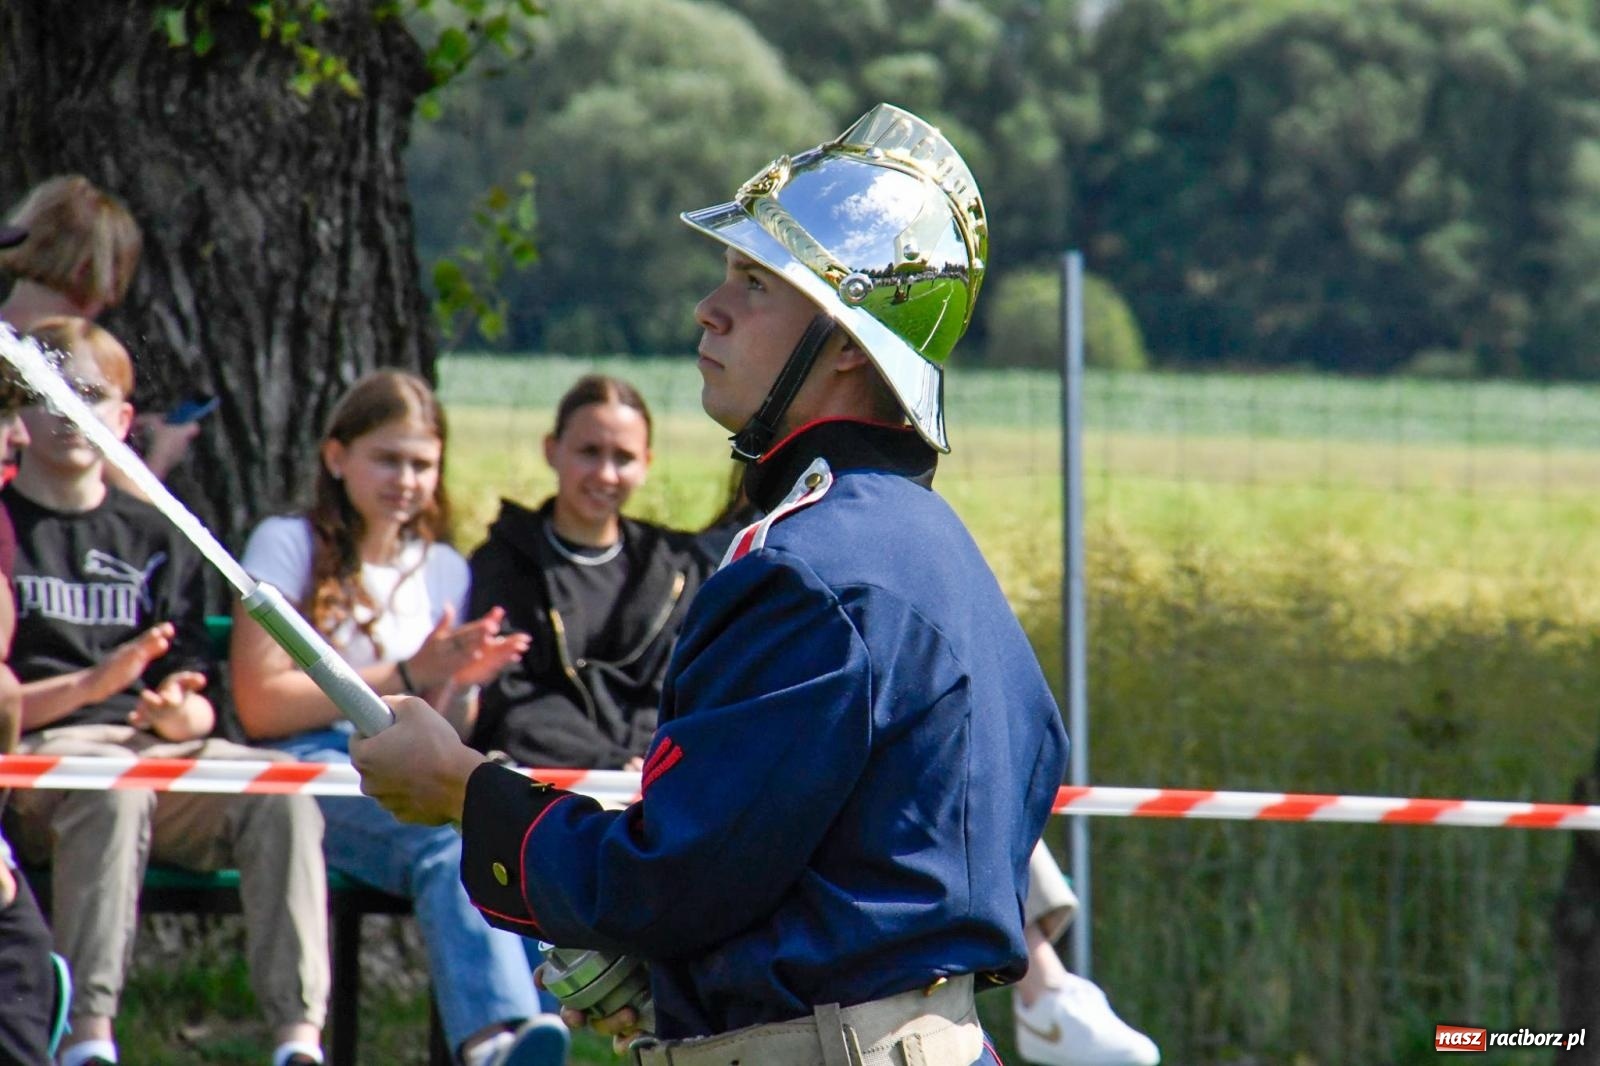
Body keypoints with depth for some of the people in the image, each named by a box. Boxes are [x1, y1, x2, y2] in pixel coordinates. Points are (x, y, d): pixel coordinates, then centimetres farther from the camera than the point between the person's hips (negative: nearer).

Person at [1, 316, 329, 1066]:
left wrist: (180, 714, -9)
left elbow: (200, 704, 16)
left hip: (156, 749, 4)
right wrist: (91, 687, -16)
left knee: (278, 790, -28)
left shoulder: (153, 539, 23)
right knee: (113, 790, -40)